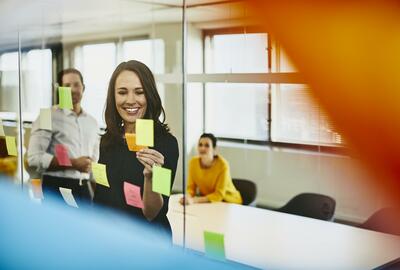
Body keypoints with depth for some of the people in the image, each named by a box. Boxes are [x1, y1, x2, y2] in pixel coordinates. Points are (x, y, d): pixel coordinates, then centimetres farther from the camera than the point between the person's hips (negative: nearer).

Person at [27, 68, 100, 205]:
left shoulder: (92, 122, 14)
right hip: (57, 189, -6)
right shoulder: (50, 117, -6)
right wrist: (73, 163, -17)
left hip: (83, 189, 6)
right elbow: (34, 157, -15)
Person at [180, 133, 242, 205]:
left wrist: (194, 200, -30)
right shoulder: (193, 162, -8)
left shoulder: (222, 165, -21)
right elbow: (191, 187, -3)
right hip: (206, 201, 4)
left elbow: (219, 195, -20)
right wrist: (188, 198, -25)